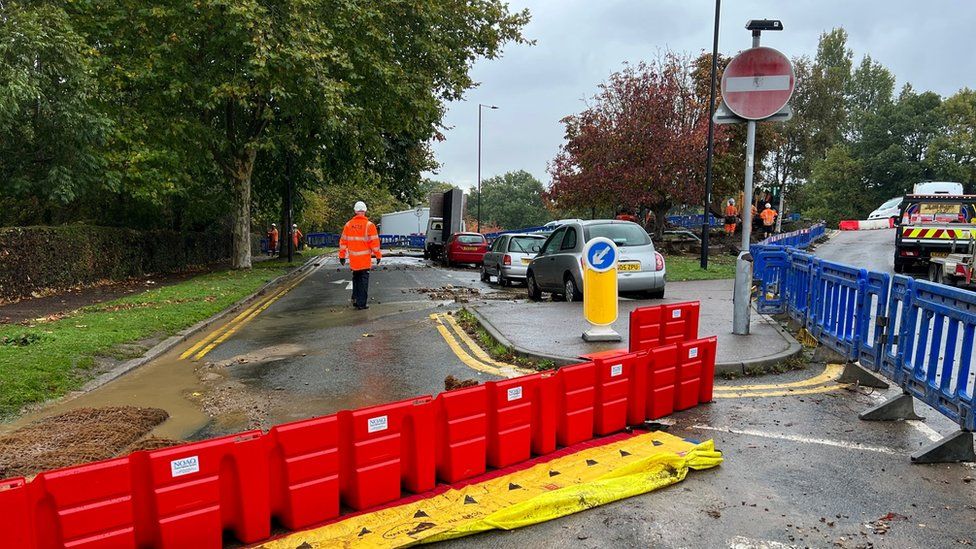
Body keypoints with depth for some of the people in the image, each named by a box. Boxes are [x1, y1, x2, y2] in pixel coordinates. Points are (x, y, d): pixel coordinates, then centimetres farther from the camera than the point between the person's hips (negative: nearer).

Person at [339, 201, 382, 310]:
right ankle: (361, 303, 3)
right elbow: (375, 242, -11)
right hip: (365, 259, -4)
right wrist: (378, 255, -1)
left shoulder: (348, 225, 3)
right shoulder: (369, 225, -10)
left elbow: (343, 241, 7)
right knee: (364, 279, 3)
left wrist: (342, 255, 15)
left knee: (356, 278, 22)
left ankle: (355, 298, 22)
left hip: (353, 259, 4)